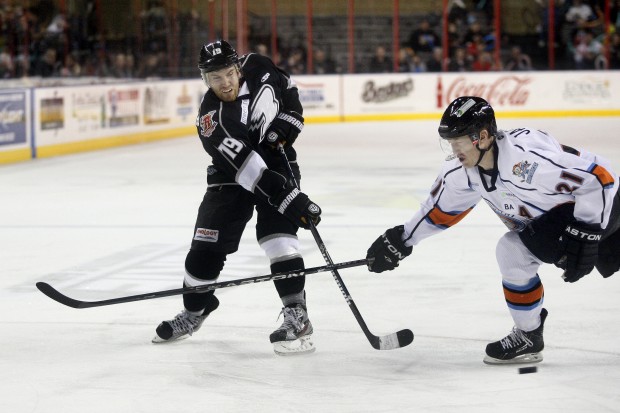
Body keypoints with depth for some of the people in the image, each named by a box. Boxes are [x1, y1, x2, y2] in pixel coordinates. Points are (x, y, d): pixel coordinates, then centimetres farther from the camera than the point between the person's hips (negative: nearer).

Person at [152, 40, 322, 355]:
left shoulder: (258, 68, -15)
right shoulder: (211, 118, -27)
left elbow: (287, 89, 9)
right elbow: (244, 166, -35)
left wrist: (288, 119, -10)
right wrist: (288, 198, -42)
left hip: (277, 162, 1)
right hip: (233, 175, -1)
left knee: (276, 233, -19)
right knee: (207, 245, -1)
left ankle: (297, 316, -21)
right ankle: (194, 311, 24)